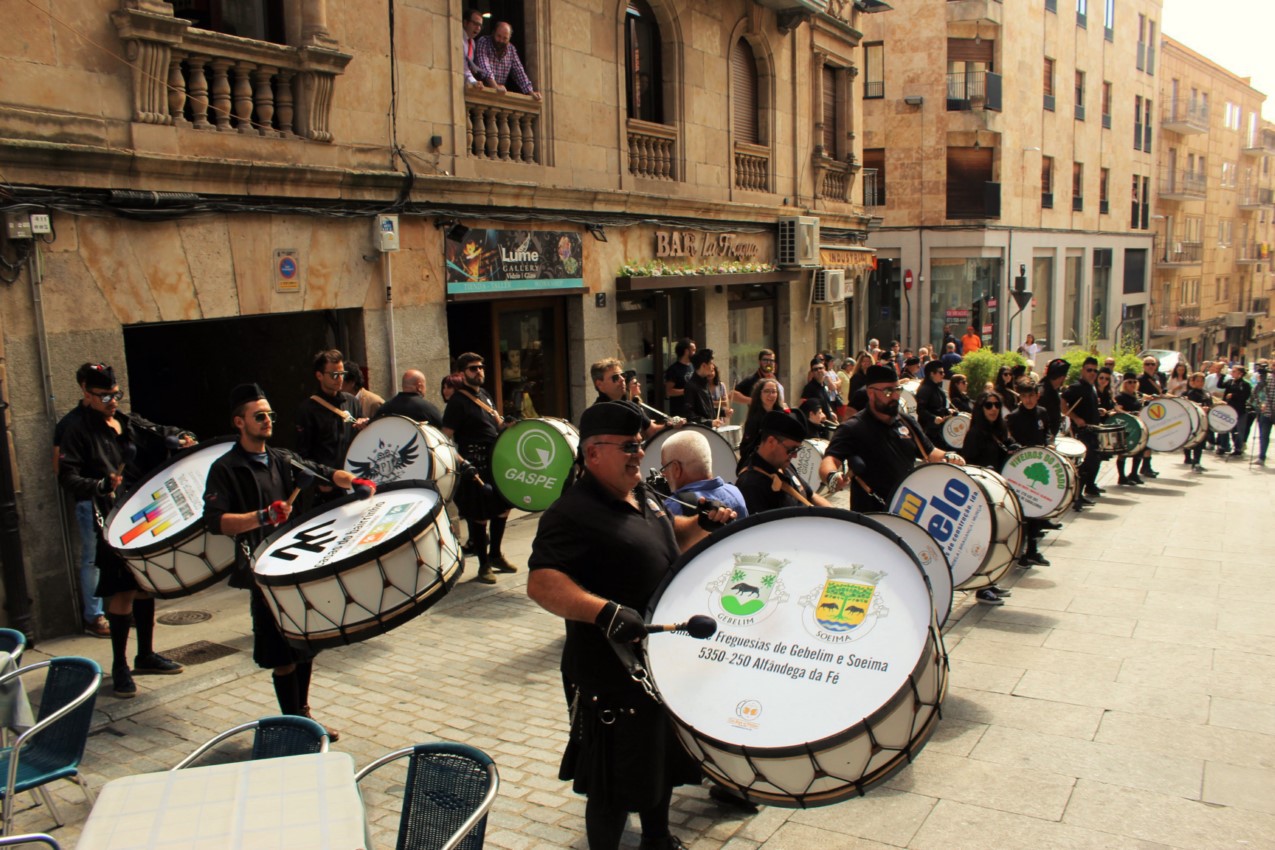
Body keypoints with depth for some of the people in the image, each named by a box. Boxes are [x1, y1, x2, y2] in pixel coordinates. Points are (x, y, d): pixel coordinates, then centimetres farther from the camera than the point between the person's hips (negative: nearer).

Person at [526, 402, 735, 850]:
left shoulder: (642, 495, 5)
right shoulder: (572, 514, -23)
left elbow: (667, 537, 23)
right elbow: (541, 583, -34)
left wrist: (703, 522, 3)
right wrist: (604, 611, -47)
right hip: (612, 677, -9)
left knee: (663, 761, 26)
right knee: (617, 788, 7)